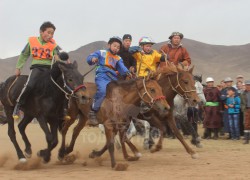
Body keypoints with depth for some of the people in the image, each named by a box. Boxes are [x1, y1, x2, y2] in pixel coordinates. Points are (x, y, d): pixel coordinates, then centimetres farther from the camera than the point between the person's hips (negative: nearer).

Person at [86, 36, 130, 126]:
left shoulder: (118, 59, 24)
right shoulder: (101, 53, 14)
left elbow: (121, 68, 7)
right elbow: (89, 58, 6)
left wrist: (126, 72, -15)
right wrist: (92, 59, -18)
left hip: (113, 79, 6)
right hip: (102, 77, -6)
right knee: (103, 90, -32)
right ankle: (92, 112, -26)